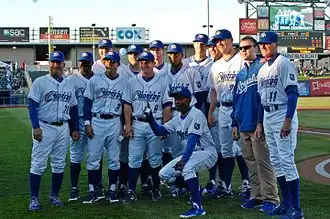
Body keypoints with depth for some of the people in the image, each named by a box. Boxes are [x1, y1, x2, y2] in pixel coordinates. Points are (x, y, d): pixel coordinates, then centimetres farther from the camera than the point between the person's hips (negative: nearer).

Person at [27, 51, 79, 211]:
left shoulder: (69, 85, 12)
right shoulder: (40, 82, -3)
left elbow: (73, 108, 16)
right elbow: (32, 105, -8)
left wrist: (75, 129, 11)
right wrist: (36, 127, -16)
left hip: (63, 128, 5)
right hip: (44, 127, -5)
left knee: (59, 164, 10)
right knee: (38, 163, -4)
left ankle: (54, 196, 21)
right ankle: (34, 198, 4)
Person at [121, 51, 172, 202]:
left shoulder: (161, 82, 4)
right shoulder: (132, 82, 7)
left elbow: (167, 106, 3)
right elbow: (127, 105, 5)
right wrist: (128, 125, -4)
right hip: (136, 124, 1)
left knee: (155, 159, 6)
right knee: (134, 159, -2)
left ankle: (156, 189, 18)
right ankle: (131, 192, 2)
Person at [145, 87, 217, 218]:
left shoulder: (196, 114, -16)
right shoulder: (177, 119, 9)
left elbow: (193, 139, -27)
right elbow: (159, 131, 6)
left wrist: (184, 159, -38)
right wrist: (151, 119, -12)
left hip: (207, 152, -8)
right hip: (190, 154, 8)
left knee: (187, 167, -36)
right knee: (164, 174, -2)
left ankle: (198, 207, -30)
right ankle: (196, 189, 16)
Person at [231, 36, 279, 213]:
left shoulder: (261, 68, -5)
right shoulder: (240, 74, 18)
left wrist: (260, 122, -17)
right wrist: (235, 124, 15)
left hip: (257, 125, -8)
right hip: (243, 126, 8)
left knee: (263, 162, -6)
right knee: (251, 163, 12)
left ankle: (270, 198, 1)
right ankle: (257, 196, 20)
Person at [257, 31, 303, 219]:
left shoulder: (284, 64, -9)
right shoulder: (263, 69, 16)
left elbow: (293, 93, -16)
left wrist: (288, 121, -23)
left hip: (283, 117, -9)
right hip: (268, 118, 9)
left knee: (287, 160, -9)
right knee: (276, 161, 12)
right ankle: (286, 203, 22)